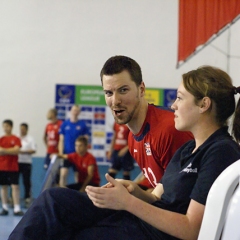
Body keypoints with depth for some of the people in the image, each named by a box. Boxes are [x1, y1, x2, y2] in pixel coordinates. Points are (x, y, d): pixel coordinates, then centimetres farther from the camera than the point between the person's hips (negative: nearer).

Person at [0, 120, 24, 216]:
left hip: (13, 167, -3)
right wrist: (11, 151, -16)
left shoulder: (15, 139, 1)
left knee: (15, 186, -8)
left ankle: (17, 209, -11)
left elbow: (16, 150, -12)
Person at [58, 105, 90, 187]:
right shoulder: (64, 124, 3)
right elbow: (61, 140, 5)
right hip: (66, 154, 0)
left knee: (78, 176, 5)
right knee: (63, 174, -12)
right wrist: (61, 154, -4)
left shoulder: (82, 124, 0)